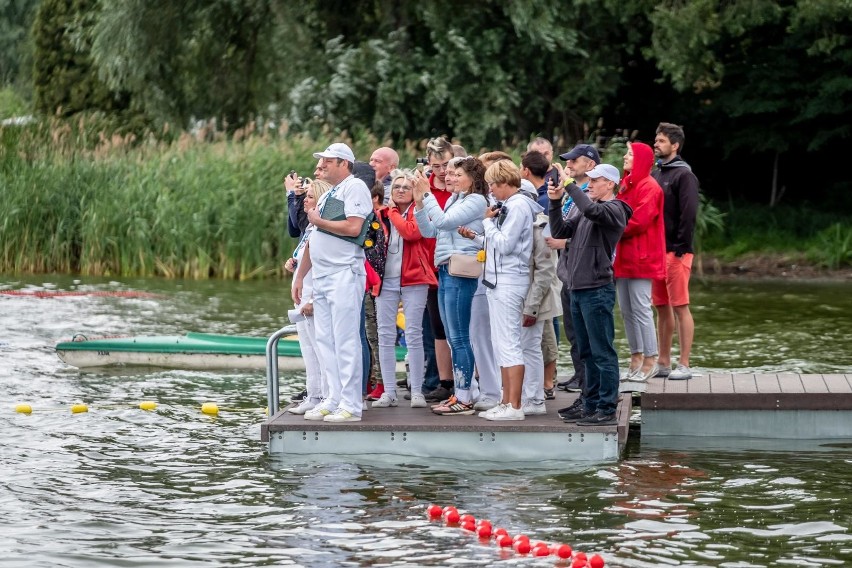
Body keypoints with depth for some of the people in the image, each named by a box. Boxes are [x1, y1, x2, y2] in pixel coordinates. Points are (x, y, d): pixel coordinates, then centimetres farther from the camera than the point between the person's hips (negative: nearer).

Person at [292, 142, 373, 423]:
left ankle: (350, 406, -10)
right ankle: (333, 400, 12)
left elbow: (353, 227, -20)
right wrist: (299, 276, 22)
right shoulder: (328, 195, 22)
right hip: (321, 274, 9)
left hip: (344, 273, -9)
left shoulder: (354, 187, -5)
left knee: (345, 341, -10)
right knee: (325, 341, 8)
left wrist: (318, 221, -8)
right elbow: (313, 240, 25)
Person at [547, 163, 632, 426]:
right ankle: (591, 405, 21)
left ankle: (607, 409, -6)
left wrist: (570, 185, -20)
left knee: (602, 353, -7)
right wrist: (556, 202, 4)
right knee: (588, 353, 14)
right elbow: (560, 232, 16)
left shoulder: (613, 209, -8)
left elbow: (591, 210, -29)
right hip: (578, 289, 9)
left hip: (597, 290, -9)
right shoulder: (586, 213, 17)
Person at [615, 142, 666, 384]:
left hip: (640, 257, -9)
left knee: (640, 309, -9)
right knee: (626, 310, 9)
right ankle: (636, 359, 13)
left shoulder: (648, 187, -9)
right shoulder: (627, 185, 20)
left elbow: (640, 221, -18)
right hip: (623, 258, 9)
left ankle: (650, 360, -5)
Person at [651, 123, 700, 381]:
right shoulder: (656, 175, 16)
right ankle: (664, 363, 16)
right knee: (662, 308, 11)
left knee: (680, 308, -5)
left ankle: (684, 365, -4)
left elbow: (689, 214, -14)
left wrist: (680, 248, -17)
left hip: (676, 252, -8)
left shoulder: (684, 175, -7)